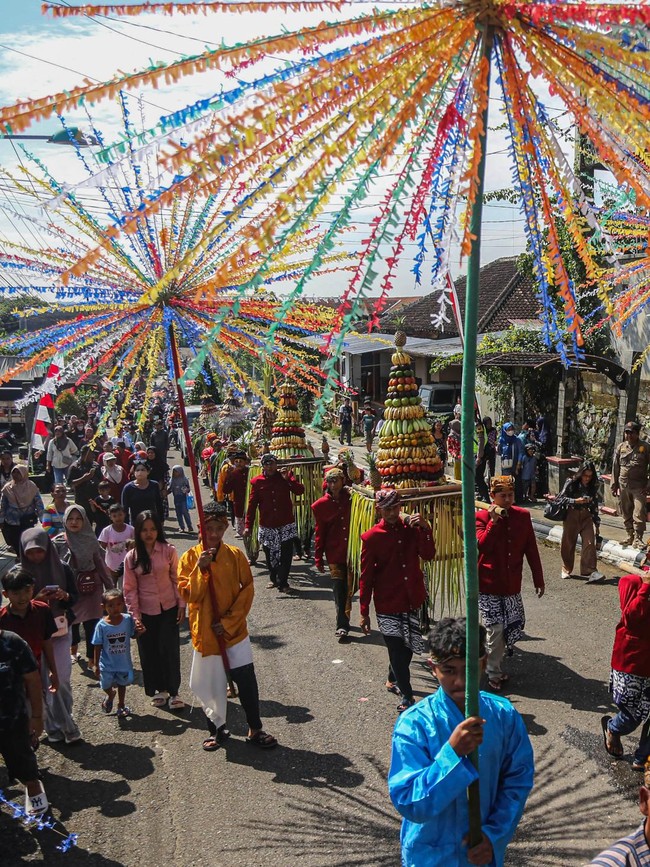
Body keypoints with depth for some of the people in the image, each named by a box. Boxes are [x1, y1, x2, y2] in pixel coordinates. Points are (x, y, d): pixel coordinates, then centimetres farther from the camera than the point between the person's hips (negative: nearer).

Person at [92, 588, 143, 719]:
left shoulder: (128, 619, -15)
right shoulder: (102, 625, -19)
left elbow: (132, 635, 0)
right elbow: (98, 646, -11)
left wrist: (139, 631, -23)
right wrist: (96, 664, -7)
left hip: (124, 662, 2)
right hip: (107, 663, -1)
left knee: (122, 683, 19)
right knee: (106, 685, 8)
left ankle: (121, 706, 45)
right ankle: (110, 695, 46)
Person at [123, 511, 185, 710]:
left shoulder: (168, 551, -6)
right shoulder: (131, 557, -3)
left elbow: (177, 579, 0)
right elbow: (130, 589, -2)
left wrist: (181, 605, -2)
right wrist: (135, 616, -5)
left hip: (168, 609, -1)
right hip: (146, 612, 1)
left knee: (170, 650, 0)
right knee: (149, 652, 8)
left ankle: (173, 692, 12)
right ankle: (159, 689, 25)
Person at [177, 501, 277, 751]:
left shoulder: (235, 555, -4)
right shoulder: (190, 557, -5)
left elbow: (248, 589, -4)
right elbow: (188, 594, -11)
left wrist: (229, 622, -11)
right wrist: (201, 568, -25)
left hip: (234, 629, 0)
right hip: (205, 631, 0)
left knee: (246, 680, 1)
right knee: (209, 683, 10)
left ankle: (255, 730, 17)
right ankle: (216, 729, 29)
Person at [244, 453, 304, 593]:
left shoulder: (286, 476, 1)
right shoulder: (257, 482, 0)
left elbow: (300, 490, -9)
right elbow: (252, 505, 1)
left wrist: (288, 478, -22)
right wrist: (248, 526, -1)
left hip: (286, 524, -1)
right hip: (267, 526, 1)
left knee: (286, 554, -7)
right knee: (270, 555, 10)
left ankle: (282, 583, 2)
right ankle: (274, 579, 32)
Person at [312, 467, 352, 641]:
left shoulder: (351, 499, 1)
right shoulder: (321, 505, -1)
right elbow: (319, 533, 2)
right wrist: (318, 558, 2)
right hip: (335, 554, -2)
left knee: (350, 588, 12)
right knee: (339, 589, -6)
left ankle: (344, 621, 31)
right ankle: (342, 625, -3)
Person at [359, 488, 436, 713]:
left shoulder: (411, 528, 1)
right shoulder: (372, 537, -10)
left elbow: (428, 555, -9)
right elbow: (366, 577, -6)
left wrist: (425, 528, -22)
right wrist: (364, 612, -4)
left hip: (412, 601, 4)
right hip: (388, 605, -4)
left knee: (407, 647, 18)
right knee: (398, 649, -1)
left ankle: (393, 680, 43)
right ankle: (407, 698, 12)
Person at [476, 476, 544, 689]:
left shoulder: (523, 516, 2)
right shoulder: (482, 517, -8)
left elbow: (531, 550, 7)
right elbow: (481, 546, -23)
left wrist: (538, 579, 9)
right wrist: (493, 521, -28)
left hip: (512, 584, 4)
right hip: (488, 584, -4)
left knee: (516, 624, 6)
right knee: (495, 629, -4)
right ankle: (493, 674, 16)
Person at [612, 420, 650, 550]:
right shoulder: (621, 447, 7)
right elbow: (615, 468, 12)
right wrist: (614, 485, 10)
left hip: (639, 487, -4)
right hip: (623, 486, 4)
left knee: (639, 513, -10)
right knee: (626, 513, 11)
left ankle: (638, 539, -2)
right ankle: (630, 536, 23)